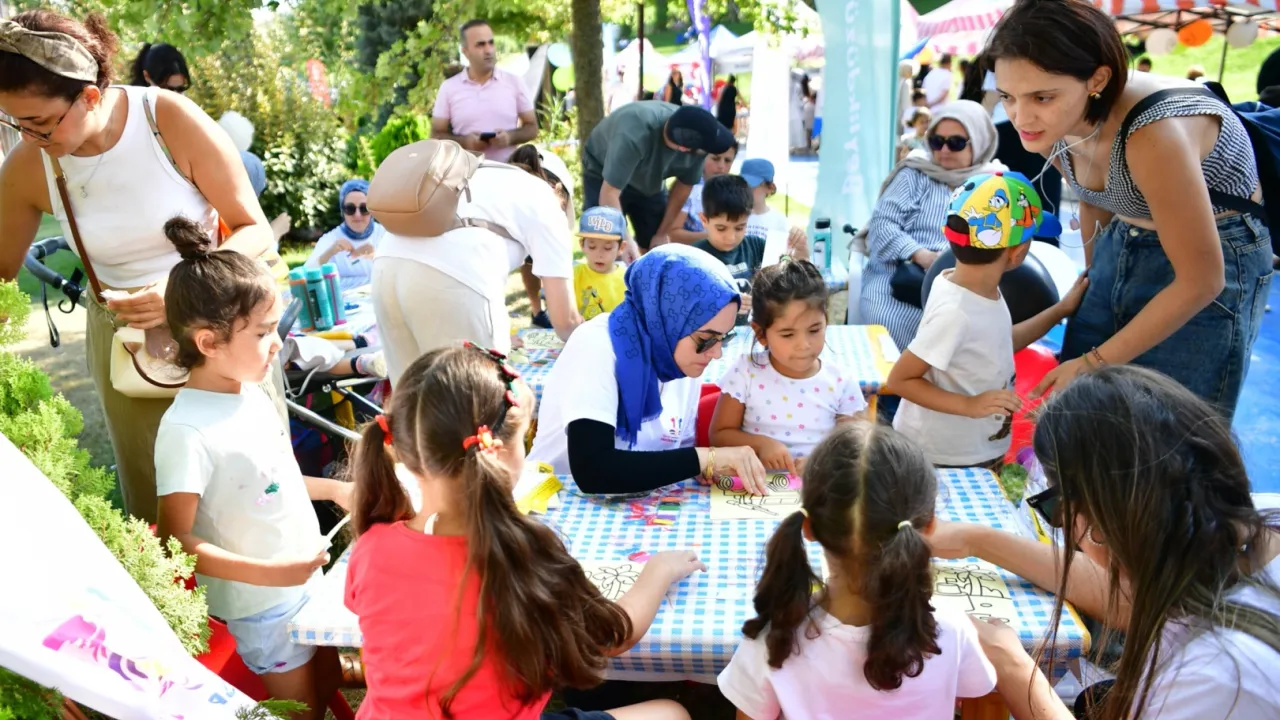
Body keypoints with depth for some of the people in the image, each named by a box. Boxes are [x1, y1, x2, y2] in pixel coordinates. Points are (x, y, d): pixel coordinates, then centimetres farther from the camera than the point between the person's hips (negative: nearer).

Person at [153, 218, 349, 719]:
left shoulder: (250, 392, -3)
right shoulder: (187, 430, -28)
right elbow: (176, 541, -25)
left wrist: (332, 489, 9)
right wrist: (267, 573, -28)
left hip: (305, 578, 7)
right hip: (262, 602, -7)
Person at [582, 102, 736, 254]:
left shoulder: (696, 135, -26)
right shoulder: (634, 135, -43)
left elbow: (684, 185, -9)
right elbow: (609, 194, -41)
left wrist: (662, 234, -4)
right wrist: (625, 241, -44)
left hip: (648, 180, 5)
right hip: (603, 176, -5)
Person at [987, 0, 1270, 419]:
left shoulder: (1152, 131, -34)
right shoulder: (1054, 124, -12)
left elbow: (1201, 281, -26)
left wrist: (1096, 363, -19)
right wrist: (1095, 278, 24)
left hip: (1211, 273, -7)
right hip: (1119, 255, 7)